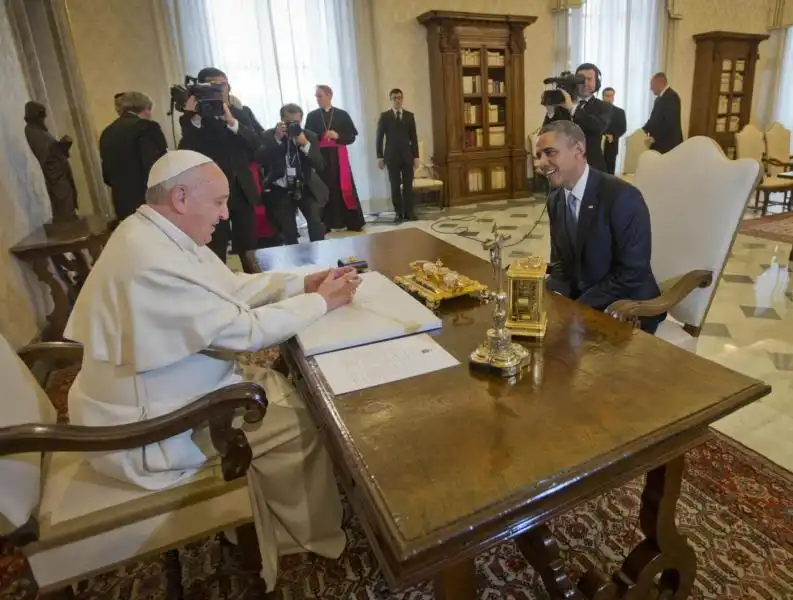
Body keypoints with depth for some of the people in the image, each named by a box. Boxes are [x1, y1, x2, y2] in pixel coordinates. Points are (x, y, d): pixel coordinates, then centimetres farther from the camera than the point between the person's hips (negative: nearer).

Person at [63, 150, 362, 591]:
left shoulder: (162, 235, 2)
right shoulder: (152, 260, -30)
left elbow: (233, 286, 7)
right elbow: (244, 331, -27)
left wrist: (305, 282, -3)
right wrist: (321, 302, -15)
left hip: (159, 389, 10)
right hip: (144, 429, -10)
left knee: (282, 388, 7)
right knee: (301, 419, -6)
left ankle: (278, 532, 22)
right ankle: (315, 538, 20)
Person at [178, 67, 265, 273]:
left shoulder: (243, 113, 10)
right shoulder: (194, 118, 1)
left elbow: (262, 142, -5)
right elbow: (187, 154, -12)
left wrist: (232, 122, -15)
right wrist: (192, 118, -19)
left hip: (242, 190, 3)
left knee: (249, 251, 12)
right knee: (215, 253, -2)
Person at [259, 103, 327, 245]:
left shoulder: (310, 136, 0)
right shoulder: (269, 136, -2)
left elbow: (320, 166, -9)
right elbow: (261, 160, -17)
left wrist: (305, 144, -22)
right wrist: (277, 138, -24)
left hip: (307, 189, 0)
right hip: (281, 190, 0)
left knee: (316, 224, -16)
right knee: (288, 231, -1)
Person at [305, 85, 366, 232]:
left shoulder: (342, 114, 6)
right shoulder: (312, 116, 8)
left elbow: (352, 136, 3)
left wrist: (338, 136, -12)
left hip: (338, 157, 0)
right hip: (320, 158, 0)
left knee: (344, 188, -2)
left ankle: (353, 222, 5)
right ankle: (326, 224, 3)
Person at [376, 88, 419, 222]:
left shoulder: (409, 116, 10)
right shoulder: (384, 116, 4)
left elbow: (414, 137, 8)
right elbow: (379, 138, 2)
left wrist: (416, 156, 2)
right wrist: (380, 157, -4)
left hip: (407, 155, 2)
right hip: (392, 156, -1)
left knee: (408, 185, -2)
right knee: (395, 186, -1)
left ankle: (409, 212, 4)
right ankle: (399, 213, 5)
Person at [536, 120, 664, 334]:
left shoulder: (622, 197, -20)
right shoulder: (555, 201, 2)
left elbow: (631, 274, -21)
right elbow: (560, 262, 7)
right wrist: (556, 297, -13)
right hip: (576, 300, 6)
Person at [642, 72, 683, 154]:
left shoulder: (671, 96, -12)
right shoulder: (660, 98, 17)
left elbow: (670, 122, -20)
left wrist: (655, 137, -20)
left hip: (668, 143, -9)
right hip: (659, 141, 9)